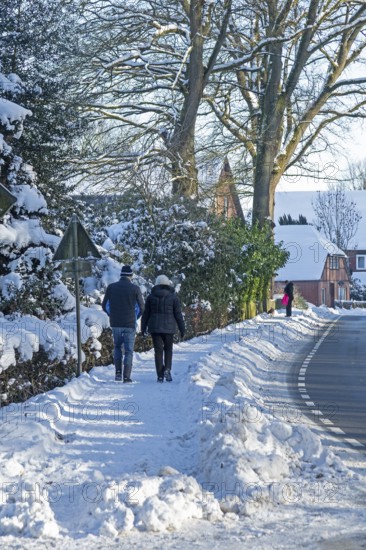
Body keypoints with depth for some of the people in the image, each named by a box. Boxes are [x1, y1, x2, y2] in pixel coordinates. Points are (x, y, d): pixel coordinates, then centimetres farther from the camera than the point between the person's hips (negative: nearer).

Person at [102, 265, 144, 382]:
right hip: (130, 324, -2)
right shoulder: (135, 288, -6)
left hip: (115, 324, 2)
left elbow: (104, 305, 4)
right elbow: (141, 307, -3)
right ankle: (126, 376, 0)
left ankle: (118, 372, 7)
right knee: (128, 351, 6)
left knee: (118, 347, 21)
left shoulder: (111, 287, 0)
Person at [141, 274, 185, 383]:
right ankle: (167, 369, -5)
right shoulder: (173, 297, -1)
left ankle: (160, 375, -1)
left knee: (158, 350, 4)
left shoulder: (151, 297, 4)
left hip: (154, 328, 1)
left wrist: (143, 328, 12)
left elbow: (146, 314, 6)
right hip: (169, 328, -1)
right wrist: (182, 329, 5)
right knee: (168, 349, 16)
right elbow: (178, 315, -1)